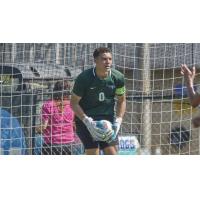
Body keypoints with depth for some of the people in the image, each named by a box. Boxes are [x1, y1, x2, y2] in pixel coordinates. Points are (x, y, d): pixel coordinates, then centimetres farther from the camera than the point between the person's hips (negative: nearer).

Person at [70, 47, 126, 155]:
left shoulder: (118, 77, -5)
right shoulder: (84, 78, -15)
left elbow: (121, 101, 10)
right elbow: (74, 103, -8)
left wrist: (118, 121, -4)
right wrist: (87, 121, -21)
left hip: (108, 118, 4)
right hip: (86, 119, -4)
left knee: (112, 153, -4)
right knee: (93, 154, -13)